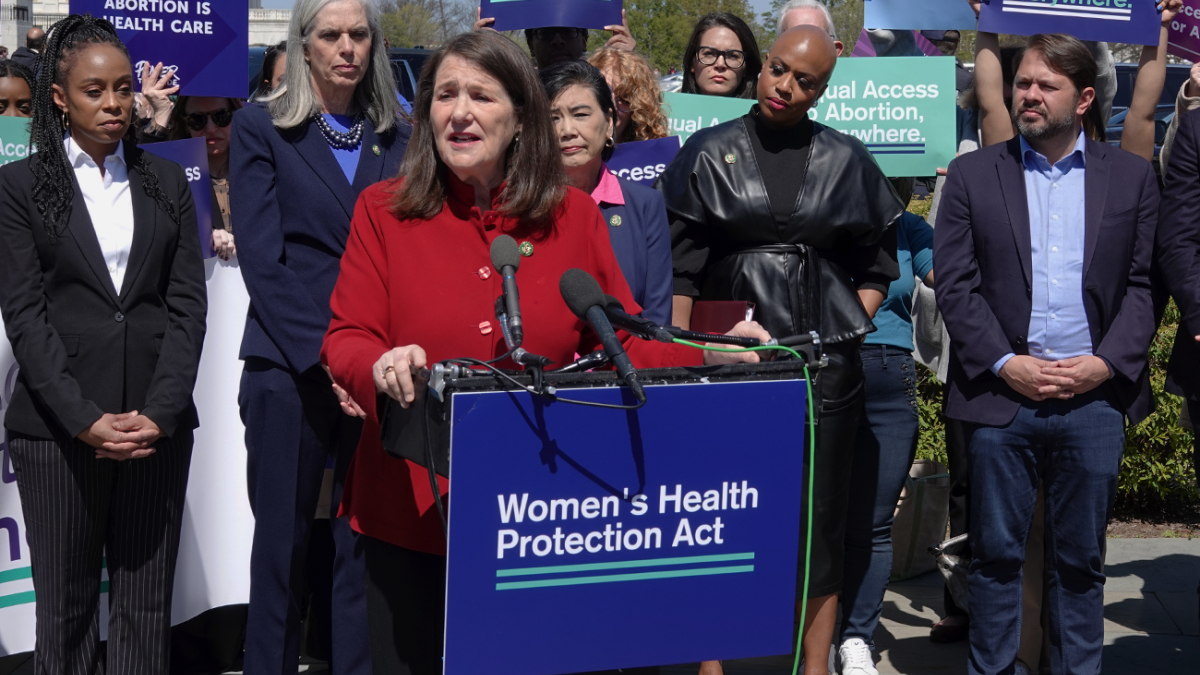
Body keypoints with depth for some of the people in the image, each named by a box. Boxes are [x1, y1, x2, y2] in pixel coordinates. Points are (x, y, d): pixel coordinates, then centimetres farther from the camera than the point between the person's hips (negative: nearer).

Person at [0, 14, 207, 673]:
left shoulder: (166, 181, 12)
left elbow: (187, 303, 5)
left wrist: (160, 412, -8)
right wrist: (85, 418, -13)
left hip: (157, 423, 2)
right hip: (58, 425, -2)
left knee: (146, 606, 5)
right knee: (66, 606, 5)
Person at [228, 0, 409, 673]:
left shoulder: (401, 136, 12)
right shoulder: (260, 128, 4)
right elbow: (261, 258, -4)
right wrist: (324, 354, -13)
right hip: (290, 365, -2)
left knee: (367, 542, 3)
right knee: (284, 538, 4)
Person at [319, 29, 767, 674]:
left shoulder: (574, 215, 3)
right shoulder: (383, 209, 0)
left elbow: (625, 347, 4)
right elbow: (346, 341, -4)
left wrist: (713, 355, -13)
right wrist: (381, 368, -27)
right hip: (411, 510, 0)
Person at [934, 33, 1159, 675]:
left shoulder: (1131, 176, 8)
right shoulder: (972, 174, 6)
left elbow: (1144, 282, 5)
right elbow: (956, 285, 0)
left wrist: (1105, 363, -8)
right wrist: (1004, 364, -10)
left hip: (1095, 397, 1)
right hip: (1002, 394, -1)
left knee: (1081, 558, 9)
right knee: (995, 553, 5)